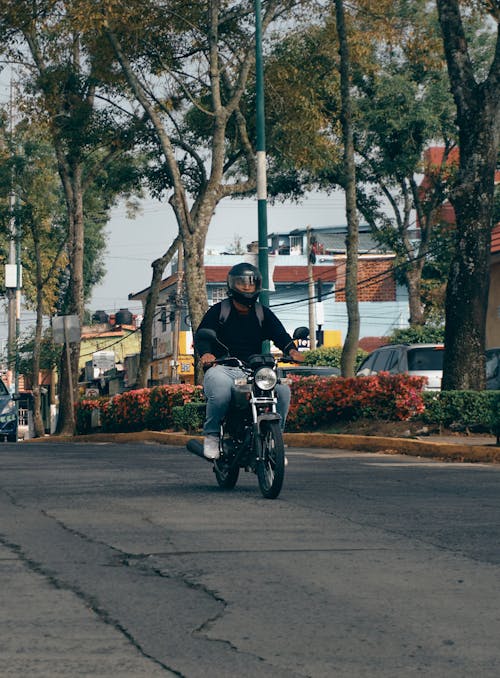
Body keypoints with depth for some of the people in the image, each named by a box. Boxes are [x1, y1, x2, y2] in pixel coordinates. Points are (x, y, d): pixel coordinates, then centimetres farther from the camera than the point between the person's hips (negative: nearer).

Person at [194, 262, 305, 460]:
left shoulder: (263, 314, 17)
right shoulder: (218, 311, 6)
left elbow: (279, 334, 3)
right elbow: (201, 335, -6)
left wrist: (291, 350, -21)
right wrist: (205, 353, -29)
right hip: (223, 369, -3)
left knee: (282, 390, -23)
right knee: (221, 391, -38)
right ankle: (211, 435, -15)